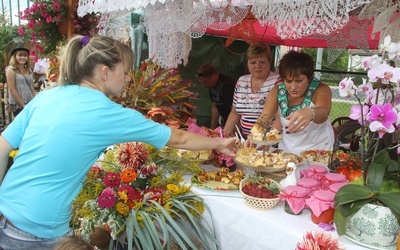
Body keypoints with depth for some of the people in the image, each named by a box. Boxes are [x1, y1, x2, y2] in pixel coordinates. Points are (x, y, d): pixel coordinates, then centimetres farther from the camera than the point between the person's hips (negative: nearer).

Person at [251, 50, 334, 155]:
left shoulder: (321, 90, -16)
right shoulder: (277, 91, -8)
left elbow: (323, 113, -35)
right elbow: (263, 119, -9)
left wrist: (310, 112, -58)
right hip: (286, 150, 1)